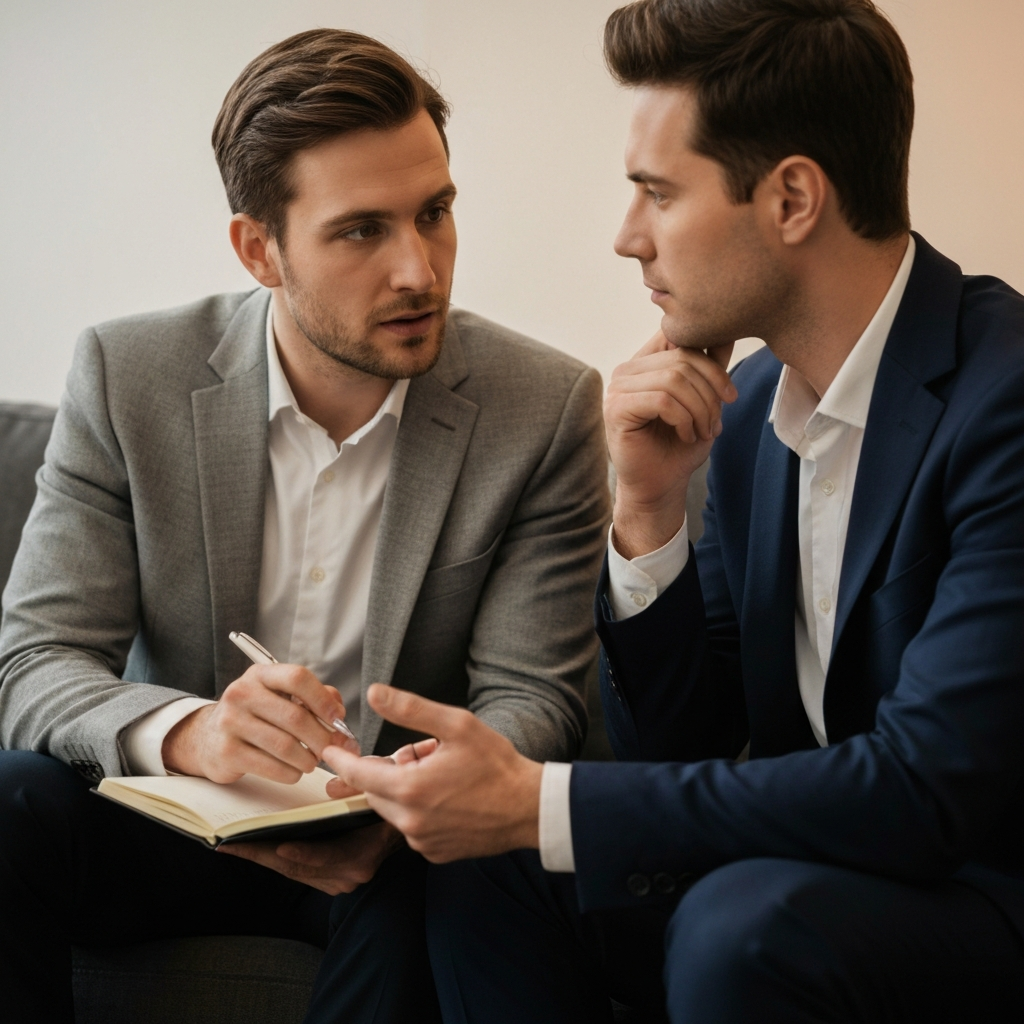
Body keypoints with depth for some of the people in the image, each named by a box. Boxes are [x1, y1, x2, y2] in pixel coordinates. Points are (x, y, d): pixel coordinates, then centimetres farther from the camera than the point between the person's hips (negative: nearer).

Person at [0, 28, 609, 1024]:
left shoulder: (549, 409, -9)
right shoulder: (124, 375, -7)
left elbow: (530, 696, -9)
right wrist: (187, 731, -33)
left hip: (398, 837, -1)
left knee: (425, 885, -34)